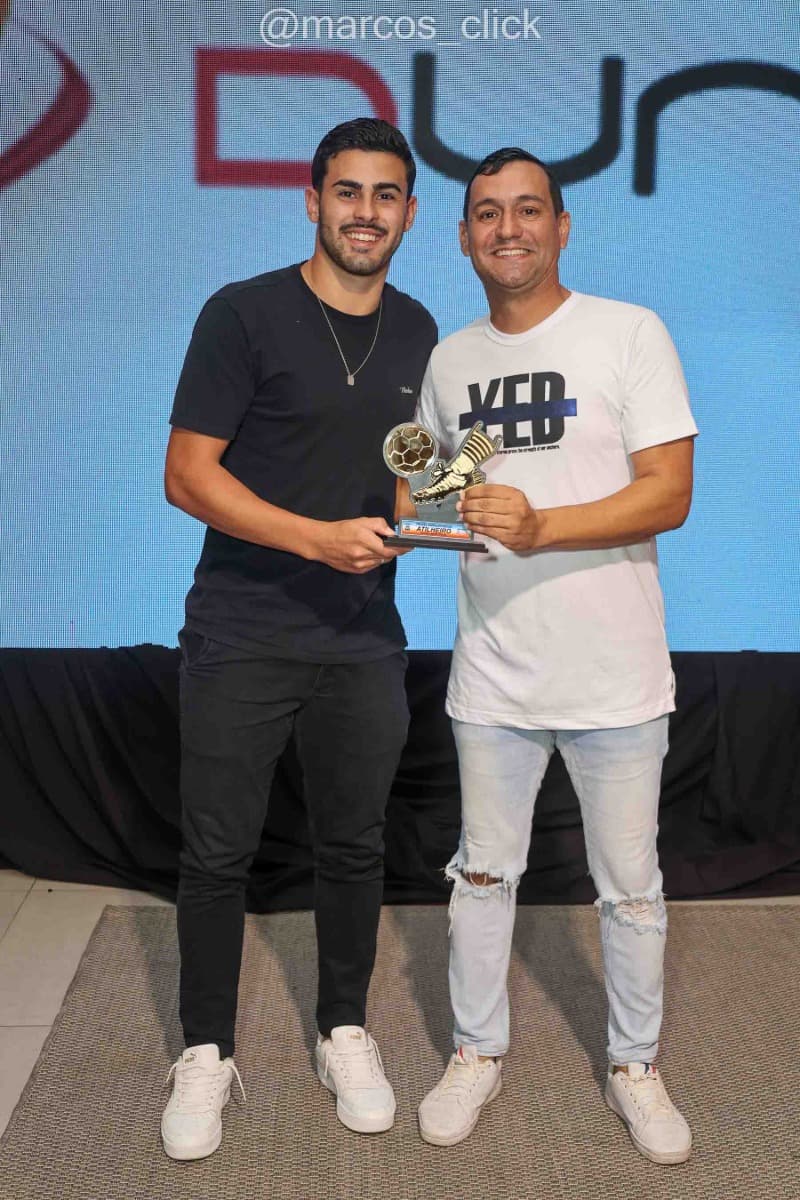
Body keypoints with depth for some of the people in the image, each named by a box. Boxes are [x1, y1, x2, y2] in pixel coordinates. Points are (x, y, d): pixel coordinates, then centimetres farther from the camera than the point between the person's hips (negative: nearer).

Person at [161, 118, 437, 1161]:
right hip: (241, 638, -3)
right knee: (217, 853, 6)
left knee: (354, 847, 14)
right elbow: (187, 475, -11)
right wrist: (320, 536, -21)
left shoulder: (417, 332, 9)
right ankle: (206, 1053, 27)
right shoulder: (244, 315, -7)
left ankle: (344, 1032, 34)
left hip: (364, 642, 4)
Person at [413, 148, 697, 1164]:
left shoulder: (629, 334, -5)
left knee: (630, 886, 10)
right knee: (483, 871, 15)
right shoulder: (450, 360, 9)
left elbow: (670, 493, -13)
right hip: (492, 672, 4)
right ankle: (477, 1053, 35)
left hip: (613, 676, -3)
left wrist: (541, 528, -26)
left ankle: (635, 1066, 33)